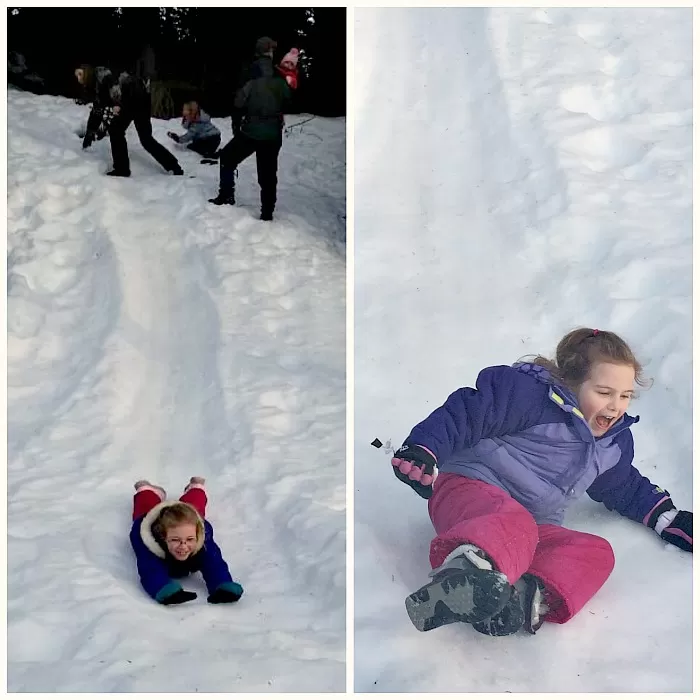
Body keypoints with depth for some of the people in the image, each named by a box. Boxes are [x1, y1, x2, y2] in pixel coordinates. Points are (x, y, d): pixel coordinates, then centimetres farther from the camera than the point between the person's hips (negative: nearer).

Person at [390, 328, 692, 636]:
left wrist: (668, 518, 28)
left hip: (534, 524, 7)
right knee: (512, 522, -43)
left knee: (596, 552, -22)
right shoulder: (530, 394, -7)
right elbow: (467, 413, -11)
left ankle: (527, 598, -50)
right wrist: (422, 452, -22)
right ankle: (466, 569, -76)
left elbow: (626, 488, 37)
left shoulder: (615, 444, 20)